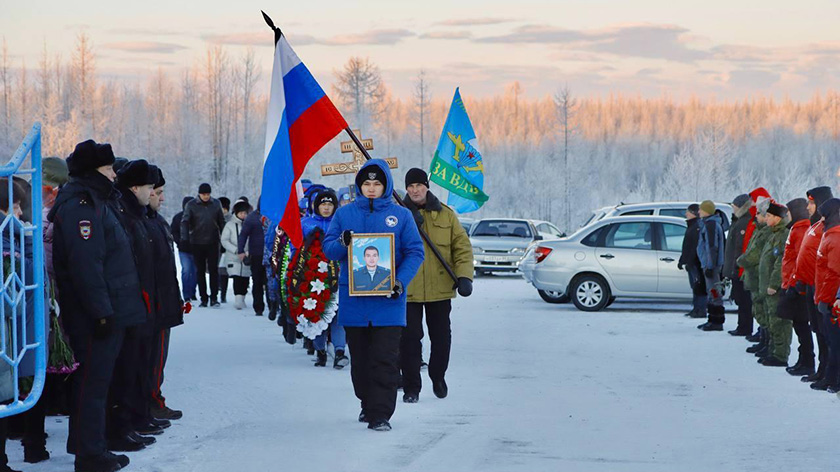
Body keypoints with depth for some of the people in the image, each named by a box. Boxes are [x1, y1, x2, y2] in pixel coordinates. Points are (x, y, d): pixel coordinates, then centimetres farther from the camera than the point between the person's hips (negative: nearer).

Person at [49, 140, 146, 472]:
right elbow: (85, 264, -24)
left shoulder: (97, 201, 18)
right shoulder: (81, 205, -16)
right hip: (96, 317, -10)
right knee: (93, 381, -5)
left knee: (96, 380, 15)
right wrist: (101, 311, -24)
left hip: (108, 312, 10)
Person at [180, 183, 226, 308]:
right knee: (200, 271, 6)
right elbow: (185, 221, -9)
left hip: (212, 242, 0)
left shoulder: (216, 204, 3)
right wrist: (184, 237, -23)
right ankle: (203, 298, 12)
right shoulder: (192, 205, -3)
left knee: (214, 270, -3)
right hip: (197, 243, 0)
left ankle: (214, 297, 3)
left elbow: (221, 222, 11)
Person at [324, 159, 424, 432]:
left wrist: (401, 281, -14)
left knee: (385, 360, -7)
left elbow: (415, 252, 1)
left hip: (388, 300, -2)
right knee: (360, 358, 11)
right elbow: (328, 248, 7)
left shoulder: (401, 215, 4)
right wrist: (342, 243, -16)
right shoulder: (345, 213, 9)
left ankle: (381, 414, -7)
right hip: (353, 299, 2)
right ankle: (367, 403, 28)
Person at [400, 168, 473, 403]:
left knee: (441, 337, 11)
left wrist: (464, 276, -9)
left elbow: (462, 246, 3)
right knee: (409, 339, -2)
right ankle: (411, 387, 8)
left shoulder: (445, 214, 5)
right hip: (407, 290, -2)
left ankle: (438, 377, 33)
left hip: (440, 288, 2)